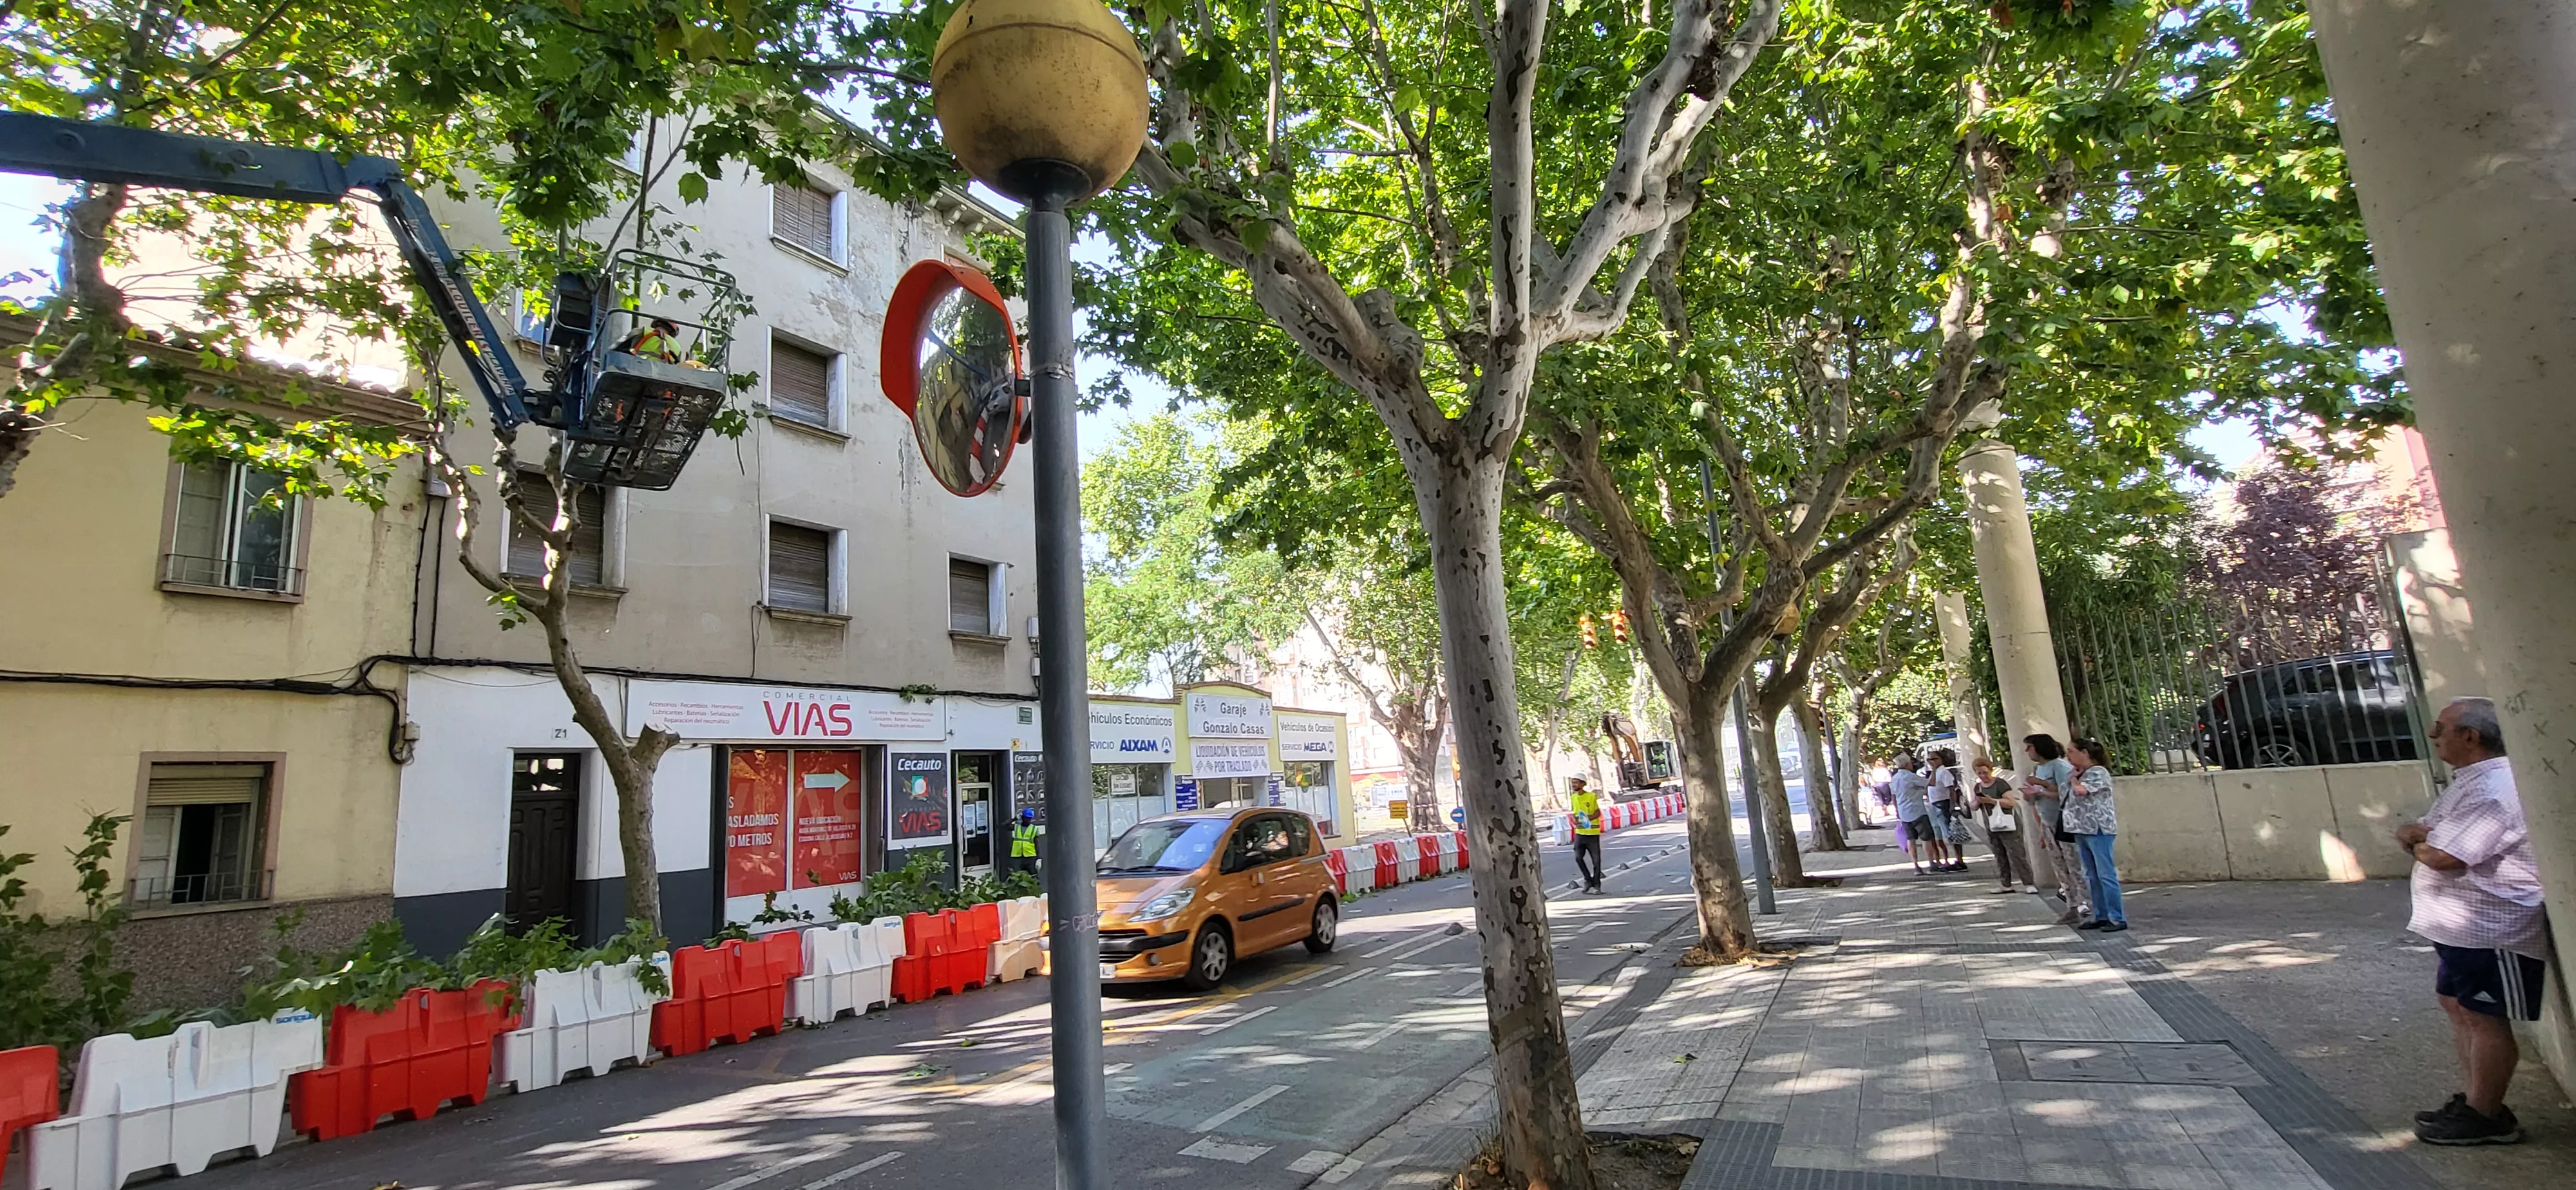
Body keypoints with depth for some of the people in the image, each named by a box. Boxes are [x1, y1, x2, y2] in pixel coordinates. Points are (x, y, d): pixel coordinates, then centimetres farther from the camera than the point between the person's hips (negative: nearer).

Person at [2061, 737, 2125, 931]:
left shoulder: (2098, 772, -9)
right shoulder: (2080, 773, 17)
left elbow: (2081, 791, -22)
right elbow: (2069, 796, 18)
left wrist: (2073, 777, -5)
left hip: (2097, 830, -9)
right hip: (2082, 830, 9)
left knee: (2106, 874, -6)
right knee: (2092, 877, 12)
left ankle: (2118, 919, -2)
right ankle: (2101, 916, 18)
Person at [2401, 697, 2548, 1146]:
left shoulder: (2494, 790, -21)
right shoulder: (2467, 783, 14)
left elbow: (2444, 857, -27)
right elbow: (2421, 835, 15)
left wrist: (2414, 843, -6)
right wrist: (2414, 832, -8)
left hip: (2489, 930, -11)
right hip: (2459, 925, 11)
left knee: (2484, 1020, -1)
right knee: (2458, 1007, 17)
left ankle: (2485, 1117, 9)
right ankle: (2477, 1101, 27)